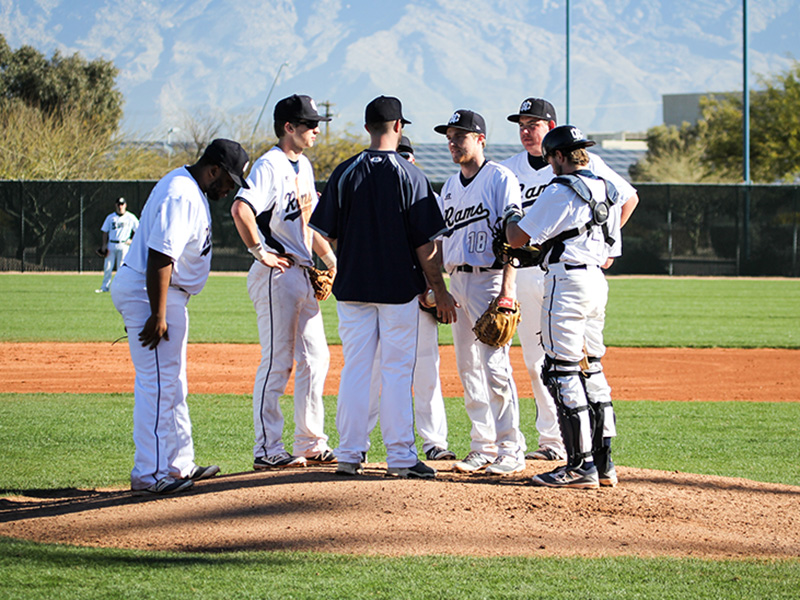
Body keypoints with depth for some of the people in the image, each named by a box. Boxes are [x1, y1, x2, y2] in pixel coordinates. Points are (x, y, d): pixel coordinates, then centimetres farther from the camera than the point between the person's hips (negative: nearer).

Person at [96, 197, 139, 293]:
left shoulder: (131, 217, 4)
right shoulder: (110, 217, 11)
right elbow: (105, 232, 12)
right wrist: (104, 245, 3)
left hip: (123, 245, -2)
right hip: (111, 245, 2)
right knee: (107, 267, 0)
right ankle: (104, 287, 7)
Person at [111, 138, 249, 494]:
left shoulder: (190, 189, 14)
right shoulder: (181, 197, -21)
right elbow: (159, 258, -27)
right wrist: (157, 316, -27)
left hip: (166, 294, 11)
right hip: (149, 293, -11)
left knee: (172, 384, 17)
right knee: (158, 383, -11)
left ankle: (179, 464, 24)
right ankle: (149, 474, -11)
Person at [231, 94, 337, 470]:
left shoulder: (303, 166, 17)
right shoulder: (270, 166, -14)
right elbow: (241, 208, -29)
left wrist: (331, 257, 18)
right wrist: (260, 252, -24)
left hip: (303, 274, 9)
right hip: (277, 273, -9)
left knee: (315, 358, 10)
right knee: (277, 362, -7)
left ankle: (311, 443, 17)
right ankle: (267, 450, -3)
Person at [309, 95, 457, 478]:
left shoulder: (346, 173, -1)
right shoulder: (410, 177, -7)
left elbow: (324, 234, 0)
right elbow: (425, 244, -8)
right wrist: (439, 291, 0)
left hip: (353, 286, 2)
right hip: (399, 289, -2)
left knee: (354, 370, 8)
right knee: (397, 371, 3)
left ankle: (349, 454, 8)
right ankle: (400, 457, 3)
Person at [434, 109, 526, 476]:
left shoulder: (500, 179, -7)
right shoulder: (450, 186, 16)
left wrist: (506, 292, -20)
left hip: (489, 278, -8)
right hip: (457, 280, 8)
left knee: (495, 366, -10)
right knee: (468, 367, 8)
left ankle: (510, 450, -6)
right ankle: (484, 448, 13)